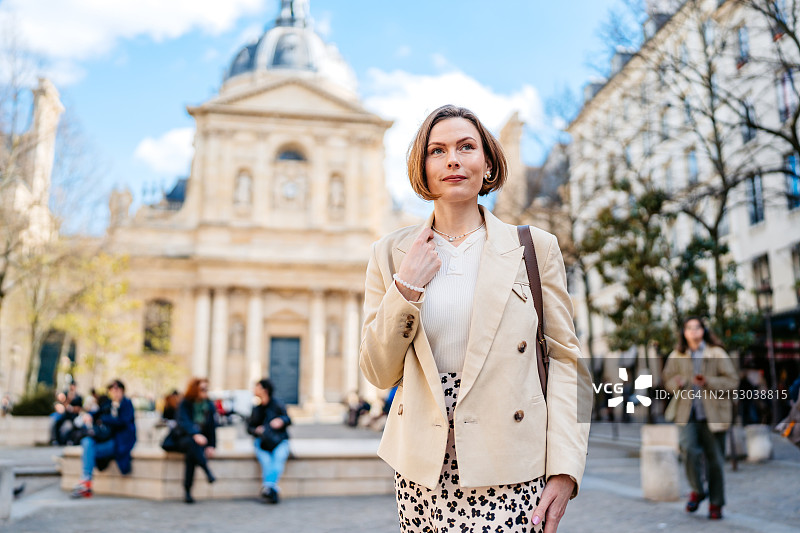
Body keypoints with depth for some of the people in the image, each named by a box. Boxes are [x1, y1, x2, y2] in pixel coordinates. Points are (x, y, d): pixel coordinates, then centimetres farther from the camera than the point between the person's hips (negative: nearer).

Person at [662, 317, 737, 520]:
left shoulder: (716, 353, 0)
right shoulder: (676, 356, 7)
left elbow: (732, 379, -2)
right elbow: (667, 379, 16)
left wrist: (709, 382, -17)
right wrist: (677, 383, -8)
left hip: (712, 414, -1)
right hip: (688, 413, 1)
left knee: (715, 459, 5)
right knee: (689, 449, -19)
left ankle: (716, 504, 22)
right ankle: (697, 490, 7)